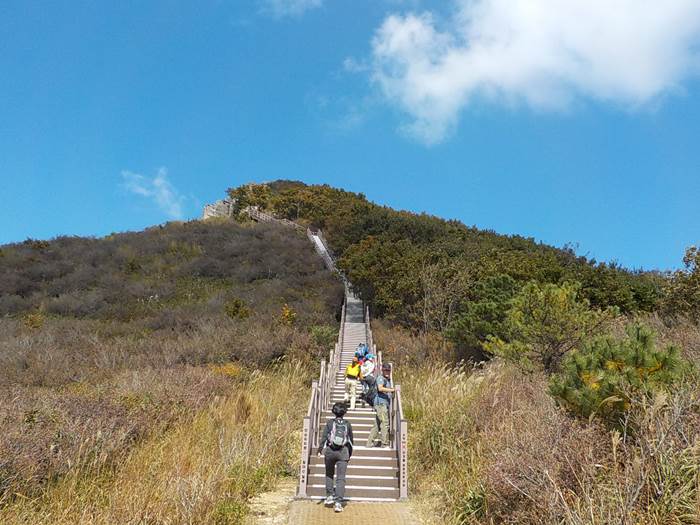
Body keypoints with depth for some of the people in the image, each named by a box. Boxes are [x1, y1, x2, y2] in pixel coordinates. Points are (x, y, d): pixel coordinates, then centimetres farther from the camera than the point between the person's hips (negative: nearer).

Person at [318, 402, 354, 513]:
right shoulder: (347, 424, 3)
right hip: (343, 452, 0)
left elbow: (324, 437, -9)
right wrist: (350, 454, 21)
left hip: (330, 451, 0)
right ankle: (338, 502, -7)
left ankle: (330, 496, 22)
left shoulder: (330, 422, -2)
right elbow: (351, 440, 10)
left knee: (329, 474, 23)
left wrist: (320, 450, -8)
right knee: (341, 478, 1)